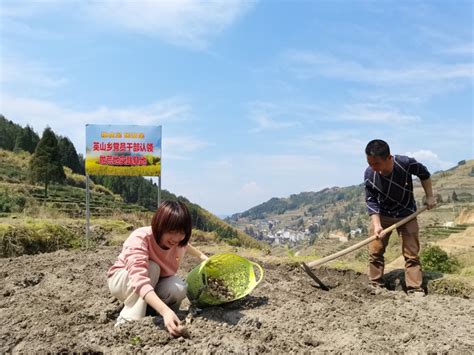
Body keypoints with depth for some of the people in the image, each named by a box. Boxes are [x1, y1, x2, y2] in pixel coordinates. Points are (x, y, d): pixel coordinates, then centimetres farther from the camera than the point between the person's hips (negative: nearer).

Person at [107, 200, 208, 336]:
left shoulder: (177, 240, -20)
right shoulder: (140, 238, -38)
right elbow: (140, 280, -55)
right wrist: (166, 311, -66)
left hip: (154, 283, 5)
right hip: (121, 280, -4)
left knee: (179, 289, -28)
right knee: (151, 268, -36)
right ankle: (128, 321, -28)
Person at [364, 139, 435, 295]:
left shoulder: (406, 163, -28)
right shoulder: (369, 175, -24)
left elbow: (424, 174, -5)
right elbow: (371, 201, -14)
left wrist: (429, 197, -2)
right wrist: (376, 224, -24)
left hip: (406, 214, -1)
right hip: (382, 215, 1)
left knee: (411, 253, 1)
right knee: (375, 251, 2)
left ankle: (415, 289, 10)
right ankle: (375, 286, 15)